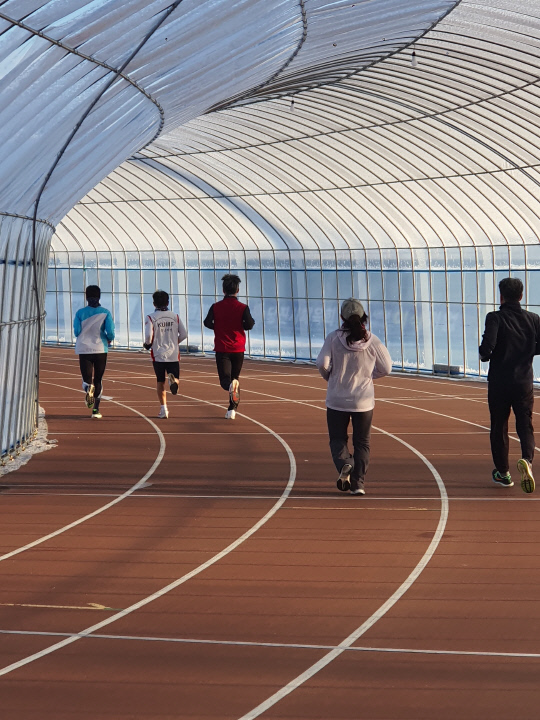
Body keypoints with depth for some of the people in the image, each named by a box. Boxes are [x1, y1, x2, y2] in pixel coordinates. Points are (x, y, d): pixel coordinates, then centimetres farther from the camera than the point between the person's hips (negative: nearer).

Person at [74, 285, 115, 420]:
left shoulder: (80, 313, 0)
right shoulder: (105, 313, -2)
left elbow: (76, 332, -6)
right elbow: (110, 333, -10)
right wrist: (108, 341, 12)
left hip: (84, 349, 0)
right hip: (101, 349, 0)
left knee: (87, 378, 3)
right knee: (98, 379, 13)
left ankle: (88, 388, -35)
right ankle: (95, 410, 10)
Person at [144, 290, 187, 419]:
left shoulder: (151, 317, -4)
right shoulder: (175, 316, 4)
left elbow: (148, 335, -15)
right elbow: (183, 335, 4)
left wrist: (147, 344, 6)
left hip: (158, 354, -1)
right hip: (173, 354, 1)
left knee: (160, 382, 10)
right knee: (175, 378, 6)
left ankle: (163, 409, 7)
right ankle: (173, 379, -31)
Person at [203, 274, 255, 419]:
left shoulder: (216, 307, -1)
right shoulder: (242, 308, -4)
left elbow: (207, 323, -4)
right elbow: (248, 325, -10)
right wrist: (252, 321, 12)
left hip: (222, 348, -1)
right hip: (238, 349, 1)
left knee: (225, 380, -3)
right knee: (235, 378, 15)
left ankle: (230, 385, -41)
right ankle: (232, 410, 13)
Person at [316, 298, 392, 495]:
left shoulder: (334, 338, -9)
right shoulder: (372, 341, -5)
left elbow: (322, 363, -15)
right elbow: (386, 368, 0)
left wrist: (328, 376, 7)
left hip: (337, 400, -1)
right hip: (364, 401, 1)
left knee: (338, 439, 13)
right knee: (362, 443, 11)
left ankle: (344, 464, -16)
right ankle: (358, 483, 3)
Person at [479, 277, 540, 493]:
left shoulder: (495, 318, -10)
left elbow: (488, 344, -23)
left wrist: (484, 355, -1)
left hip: (499, 382, -2)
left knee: (499, 427, 13)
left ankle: (503, 472, 21)